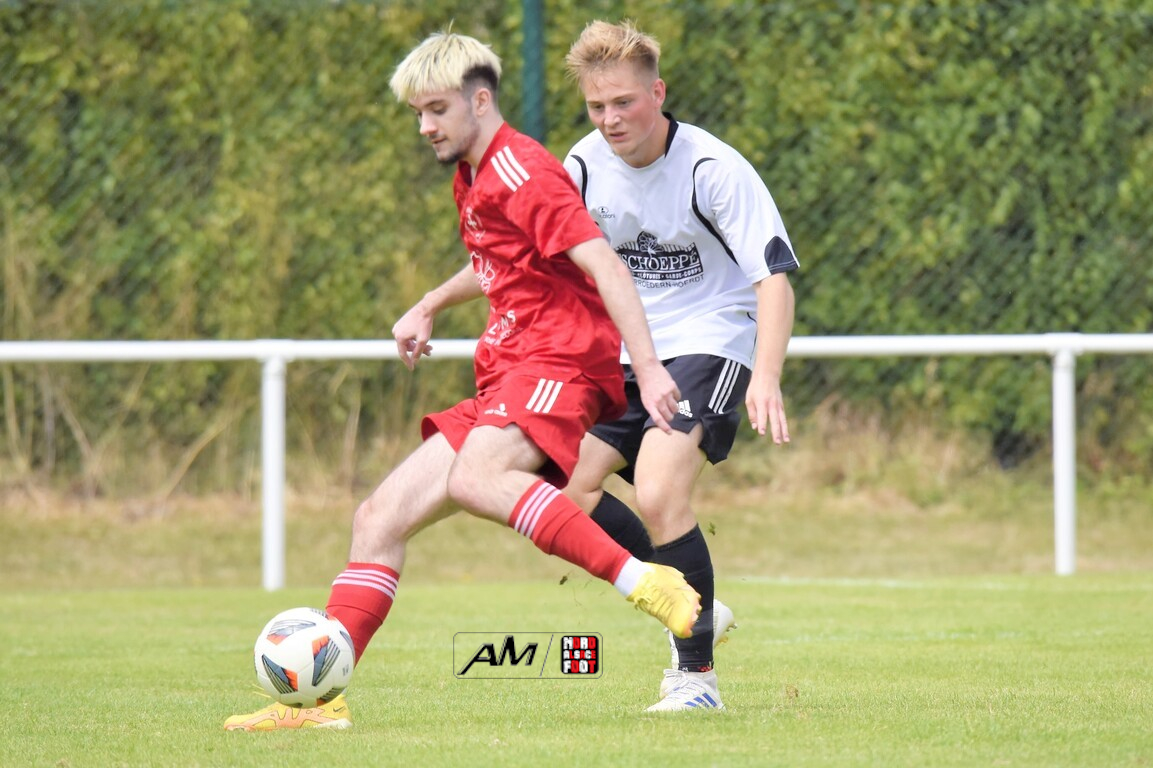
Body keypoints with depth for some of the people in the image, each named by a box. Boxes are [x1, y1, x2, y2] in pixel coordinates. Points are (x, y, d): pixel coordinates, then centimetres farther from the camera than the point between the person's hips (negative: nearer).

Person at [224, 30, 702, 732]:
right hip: (505, 382, 10)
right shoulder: (472, 180, 21)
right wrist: (429, 308, 49)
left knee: (474, 477, -38)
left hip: (560, 364, -10)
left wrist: (649, 369, -26)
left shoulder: (520, 170, -9)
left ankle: (643, 583, -41)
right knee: (380, 518, 3)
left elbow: (603, 264, -18)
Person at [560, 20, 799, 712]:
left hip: (709, 344, -6)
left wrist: (766, 381, -34)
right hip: (625, 356, 6)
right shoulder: (585, 166, -1)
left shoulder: (712, 168, -17)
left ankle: (699, 676, -13)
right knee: (560, 485, -10)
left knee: (659, 494, -26)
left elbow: (774, 276, -21)